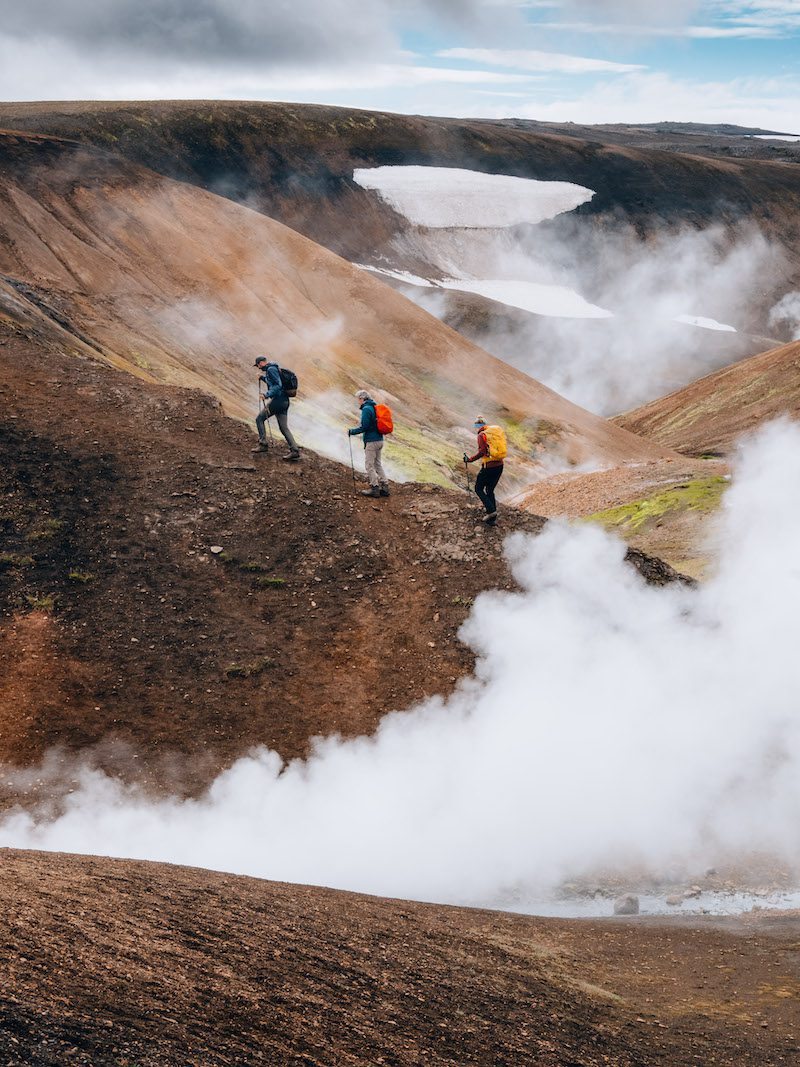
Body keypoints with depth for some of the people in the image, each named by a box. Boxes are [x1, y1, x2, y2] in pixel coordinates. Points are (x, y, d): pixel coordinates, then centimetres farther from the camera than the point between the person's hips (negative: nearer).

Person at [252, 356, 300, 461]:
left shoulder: (271, 369, -10)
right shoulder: (274, 368, 20)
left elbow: (278, 385, -21)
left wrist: (267, 395, -24)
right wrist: (262, 377, 29)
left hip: (277, 400, -10)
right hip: (284, 401, 10)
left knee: (259, 418, 3)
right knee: (284, 427, 7)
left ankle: (263, 445, 0)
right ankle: (294, 451, -3)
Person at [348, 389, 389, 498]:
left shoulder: (366, 409, -15)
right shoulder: (375, 407, 13)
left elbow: (364, 427, -18)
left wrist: (352, 431, -6)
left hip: (371, 441, -9)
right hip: (379, 440, 9)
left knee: (369, 465, -1)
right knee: (377, 464, 15)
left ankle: (374, 488, 0)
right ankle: (384, 486, 13)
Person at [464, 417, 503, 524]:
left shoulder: (481, 435, -8)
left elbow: (482, 451, -19)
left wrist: (470, 459, -12)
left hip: (489, 466, -7)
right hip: (499, 465, 7)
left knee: (479, 489, 10)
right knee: (490, 491, 16)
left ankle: (491, 510, -4)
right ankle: (492, 519, 13)